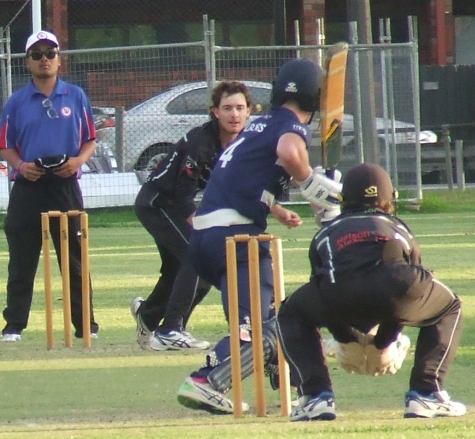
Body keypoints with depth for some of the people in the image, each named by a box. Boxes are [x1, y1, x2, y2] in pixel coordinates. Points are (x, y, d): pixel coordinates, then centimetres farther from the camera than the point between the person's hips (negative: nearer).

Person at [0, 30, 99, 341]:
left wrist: (78, 160, -11)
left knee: (75, 259, 3)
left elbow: (90, 140, 10)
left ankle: (85, 325, 6)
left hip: (65, 186, 0)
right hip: (27, 188, 0)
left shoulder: (76, 97, 8)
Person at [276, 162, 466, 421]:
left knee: (292, 314, 32)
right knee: (448, 308, 34)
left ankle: (316, 396, 14)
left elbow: (324, 296, 39)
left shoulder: (326, 234, 38)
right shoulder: (400, 230, 40)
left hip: (342, 300, 0)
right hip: (399, 295, 0)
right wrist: (382, 344, 54)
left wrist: (348, 342, 48)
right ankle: (425, 395, 19)